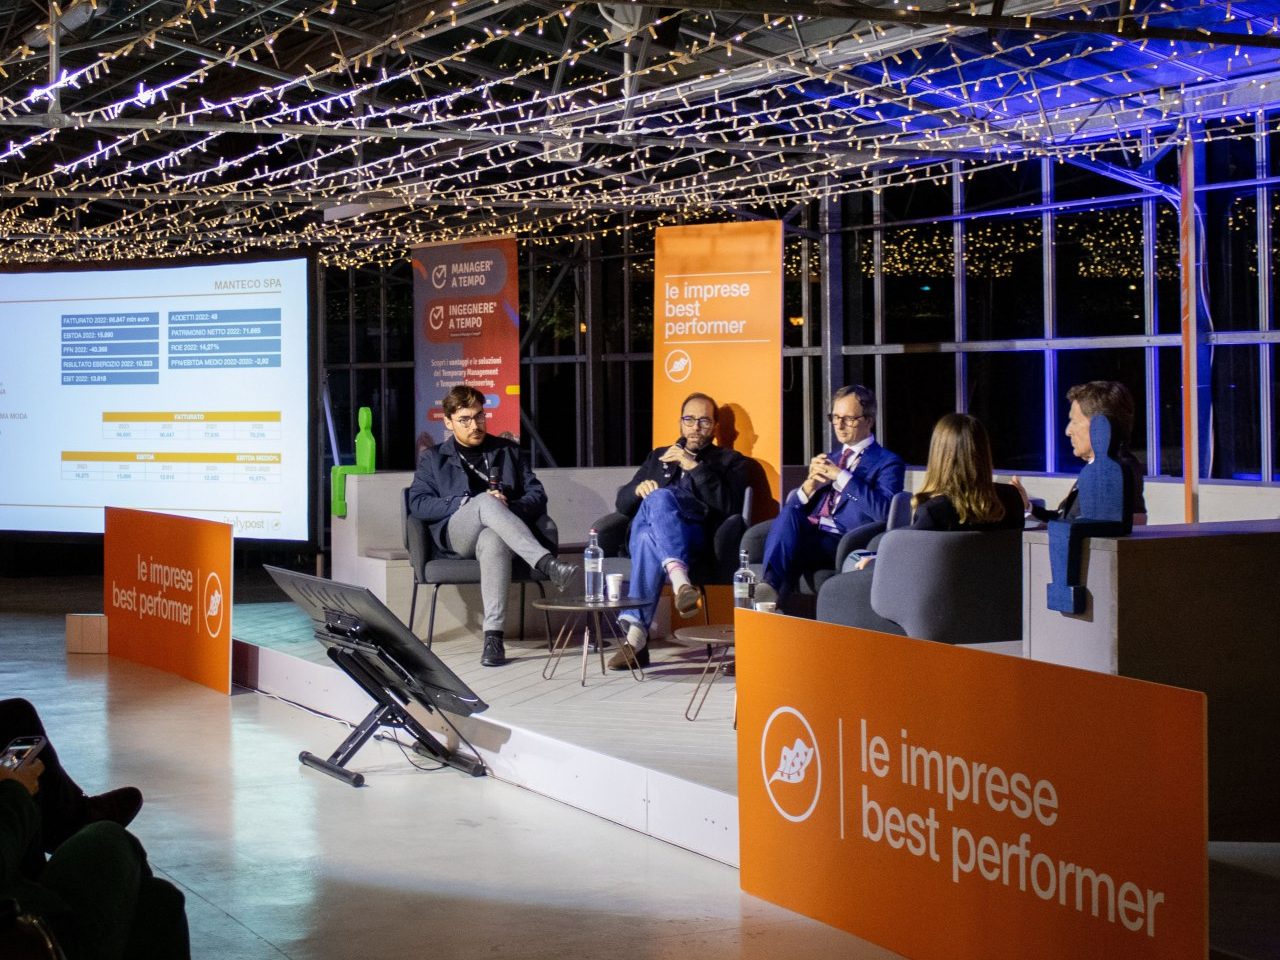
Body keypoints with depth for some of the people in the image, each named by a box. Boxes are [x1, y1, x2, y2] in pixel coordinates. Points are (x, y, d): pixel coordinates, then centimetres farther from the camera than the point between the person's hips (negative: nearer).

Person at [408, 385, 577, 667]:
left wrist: (511, 507, -8)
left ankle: (493, 636, -53)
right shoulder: (433, 459, 22)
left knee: (493, 541, -42)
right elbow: (417, 504, 6)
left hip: (496, 533, 0)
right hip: (454, 536, 0)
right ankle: (548, 565, -50)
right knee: (486, 501, -37)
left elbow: (537, 496, 15)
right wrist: (467, 502, -7)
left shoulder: (508, 451, 25)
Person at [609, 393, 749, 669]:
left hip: (696, 536, -3)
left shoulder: (730, 460, 22)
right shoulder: (658, 457, 35)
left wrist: (695, 467, -5)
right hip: (643, 530, 3)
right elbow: (622, 502, 27)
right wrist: (638, 489, 3)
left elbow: (729, 506, 2)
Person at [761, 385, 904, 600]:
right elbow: (793, 504, 23)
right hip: (807, 532, 6)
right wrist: (809, 485, 0)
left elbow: (884, 511, -11)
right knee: (790, 512, -31)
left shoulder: (888, 462, 8)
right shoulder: (829, 459, 30)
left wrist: (841, 476, -12)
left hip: (843, 542, -5)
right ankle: (770, 585, -46)